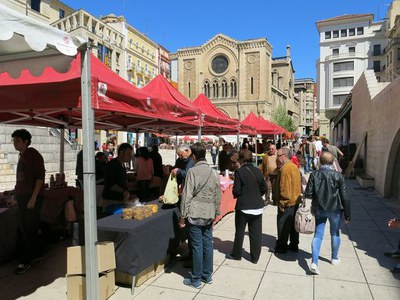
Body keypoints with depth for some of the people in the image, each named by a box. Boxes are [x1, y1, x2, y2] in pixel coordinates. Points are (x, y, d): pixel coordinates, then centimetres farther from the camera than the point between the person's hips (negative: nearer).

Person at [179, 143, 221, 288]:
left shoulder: (192, 171, -12)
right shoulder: (213, 172, 4)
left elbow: (187, 195, -13)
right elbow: (218, 196, 8)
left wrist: (183, 216, -6)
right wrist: (215, 213, 18)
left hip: (195, 214, -5)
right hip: (209, 214, 5)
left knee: (197, 246, 3)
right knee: (207, 244, 13)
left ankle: (196, 280, 15)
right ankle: (207, 275, 27)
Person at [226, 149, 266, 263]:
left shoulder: (239, 171, -15)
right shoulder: (258, 171, 0)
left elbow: (237, 191, -15)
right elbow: (264, 188, 6)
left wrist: (235, 195, 6)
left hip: (243, 206, -4)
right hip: (258, 206, 4)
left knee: (240, 231, 12)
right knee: (256, 232, 11)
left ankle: (236, 254, 27)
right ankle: (255, 257, 21)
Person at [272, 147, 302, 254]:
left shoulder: (285, 168, -19)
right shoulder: (294, 166, 10)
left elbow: (284, 188, -22)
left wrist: (281, 203, -16)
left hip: (287, 202, -9)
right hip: (296, 201, 9)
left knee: (283, 225, 2)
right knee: (293, 224, 17)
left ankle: (282, 246, 12)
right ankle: (294, 245, 27)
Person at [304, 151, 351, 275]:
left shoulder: (314, 175, -10)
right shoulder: (338, 176, -12)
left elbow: (308, 194, -11)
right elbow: (345, 197, -9)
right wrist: (347, 214, 0)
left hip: (319, 209, 1)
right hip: (335, 209, -1)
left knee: (318, 235, 7)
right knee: (335, 234, 20)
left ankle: (314, 262, -2)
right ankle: (334, 258, 38)